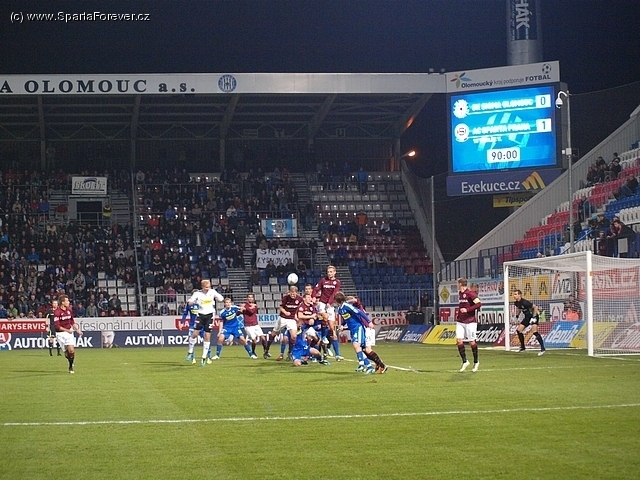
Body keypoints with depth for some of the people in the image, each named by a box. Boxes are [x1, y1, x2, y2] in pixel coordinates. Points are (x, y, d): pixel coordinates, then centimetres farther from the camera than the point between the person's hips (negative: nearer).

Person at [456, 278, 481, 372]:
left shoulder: (470, 293, -12)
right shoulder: (460, 294, 13)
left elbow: (479, 304, -18)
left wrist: (467, 310, -22)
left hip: (470, 322, -7)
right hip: (460, 321, 7)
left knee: (472, 342, 1)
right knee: (459, 340, -6)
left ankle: (476, 362, 17)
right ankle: (465, 362, 4)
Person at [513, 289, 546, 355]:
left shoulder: (524, 302, -27)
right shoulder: (516, 303, -2)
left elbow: (535, 307, -25)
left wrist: (534, 317, -27)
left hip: (534, 315, -9)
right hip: (527, 317, 9)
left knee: (534, 332, -23)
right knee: (518, 330, 4)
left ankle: (542, 349, -21)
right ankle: (522, 347, 19)